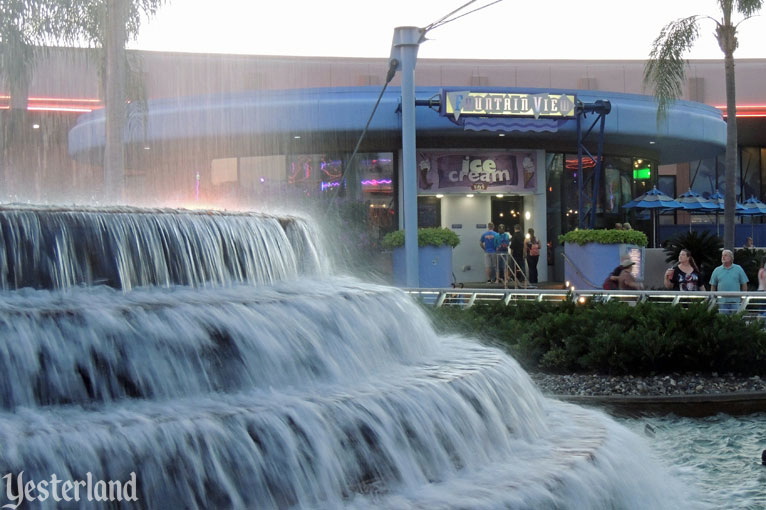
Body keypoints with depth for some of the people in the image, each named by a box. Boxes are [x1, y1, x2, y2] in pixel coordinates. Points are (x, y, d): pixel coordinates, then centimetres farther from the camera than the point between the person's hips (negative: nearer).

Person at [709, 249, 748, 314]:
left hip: (735, 301, -1)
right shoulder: (717, 270, 10)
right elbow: (713, 286, 13)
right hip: (722, 301, 1)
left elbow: (744, 284, 8)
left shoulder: (738, 269, 6)